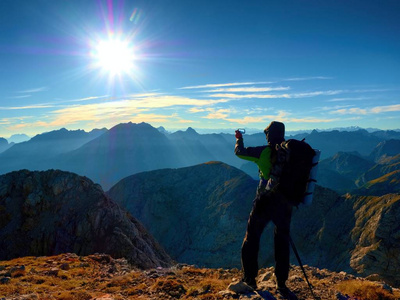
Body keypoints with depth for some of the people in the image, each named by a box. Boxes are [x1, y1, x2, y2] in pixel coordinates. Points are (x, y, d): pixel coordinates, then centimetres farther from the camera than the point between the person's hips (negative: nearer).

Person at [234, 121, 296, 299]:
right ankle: (281, 285, 17)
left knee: (251, 239, 12)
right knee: (282, 243, 11)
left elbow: (240, 152, 4)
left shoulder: (264, 151, -6)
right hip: (285, 204, 3)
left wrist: (239, 139, 23)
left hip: (264, 202, -2)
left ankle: (249, 279, 19)